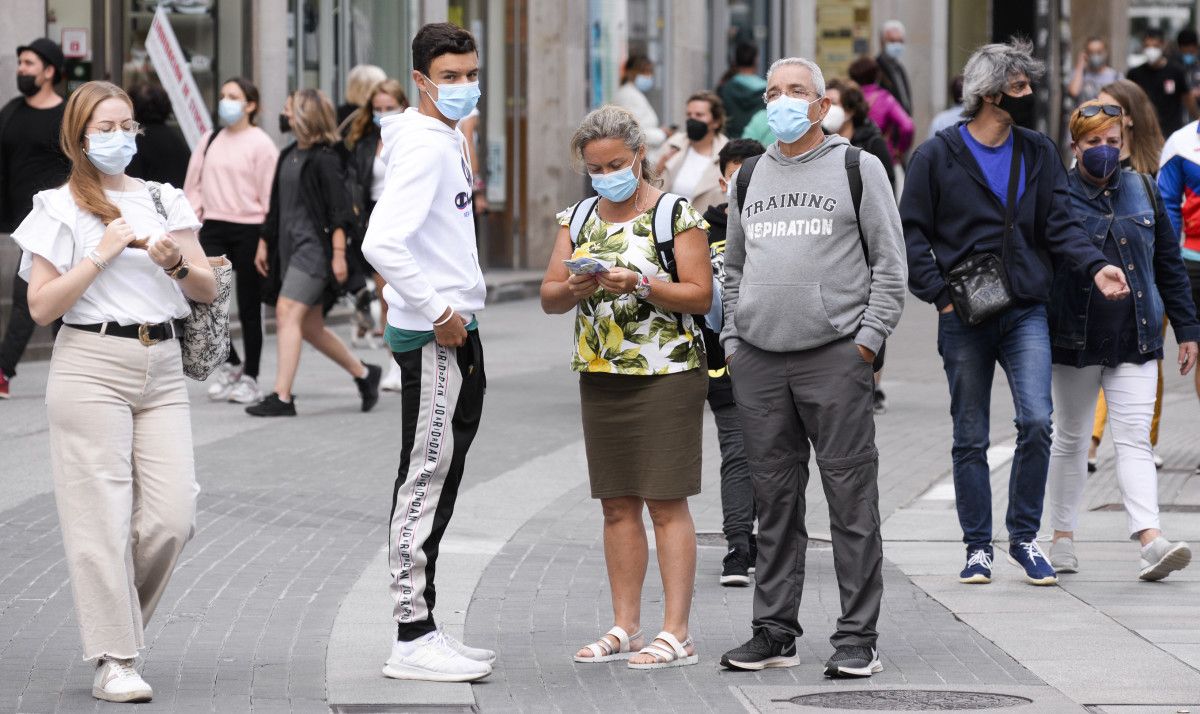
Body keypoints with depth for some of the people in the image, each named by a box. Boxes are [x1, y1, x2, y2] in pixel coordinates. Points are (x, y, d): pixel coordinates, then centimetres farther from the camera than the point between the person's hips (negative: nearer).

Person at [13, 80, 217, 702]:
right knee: (102, 517, -7)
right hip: (92, 365, -4)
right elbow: (41, 306, -3)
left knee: (172, 517, -6)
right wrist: (102, 255, -11)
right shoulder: (60, 208, 4)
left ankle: (113, 620, 17)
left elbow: (208, 291, 12)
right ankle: (114, 662, -3)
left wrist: (176, 262, -8)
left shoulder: (164, 200, 15)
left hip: (162, 369, 4)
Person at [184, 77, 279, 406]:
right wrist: (195, 209, 5)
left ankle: (249, 377, 13)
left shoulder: (260, 144, -6)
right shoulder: (210, 140, 12)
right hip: (213, 228, 5)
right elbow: (193, 181, 19)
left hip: (248, 230, -5)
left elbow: (270, 193, -8)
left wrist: (267, 237, -12)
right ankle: (230, 363, 13)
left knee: (249, 306, 3)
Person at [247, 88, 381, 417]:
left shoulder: (325, 158, -10)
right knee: (310, 327, 11)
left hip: (315, 245, -9)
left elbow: (339, 210, -13)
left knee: (288, 313, -15)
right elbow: (276, 205, 22)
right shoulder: (288, 155, 14)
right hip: (290, 245, 9)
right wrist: (264, 242, 20)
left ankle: (282, 397, -15)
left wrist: (338, 254, -18)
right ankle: (364, 373, 27)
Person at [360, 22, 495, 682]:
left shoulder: (449, 139, 15)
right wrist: (438, 312, -21)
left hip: (456, 328, 10)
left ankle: (425, 631, 19)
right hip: (432, 336, -10)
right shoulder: (423, 146, -16)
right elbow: (382, 244, -28)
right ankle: (412, 640, -4)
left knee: (439, 485, 13)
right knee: (425, 484, -7)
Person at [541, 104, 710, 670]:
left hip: (665, 374, -6)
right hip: (600, 377, 6)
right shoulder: (578, 218, 12)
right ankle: (626, 628, 14)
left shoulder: (676, 215, -5)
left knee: (666, 502, -6)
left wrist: (642, 285, -21)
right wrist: (573, 288, -12)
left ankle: (676, 634, -6)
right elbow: (548, 298, 10)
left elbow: (700, 295, -9)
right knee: (617, 505, 8)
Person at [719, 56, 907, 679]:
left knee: (851, 499, -5)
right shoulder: (749, 177, 18)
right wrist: (732, 339, 13)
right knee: (774, 502, 7)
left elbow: (891, 263, 2)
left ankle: (857, 638, -2)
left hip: (834, 358, -4)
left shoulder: (857, 168, 4)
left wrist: (869, 337, -6)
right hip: (757, 363, 4)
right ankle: (775, 632, 13)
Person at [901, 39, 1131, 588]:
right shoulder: (937, 158, -1)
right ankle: (978, 547, 14)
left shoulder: (1039, 153, 9)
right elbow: (912, 234, 1)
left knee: (1037, 422, -12)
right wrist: (941, 294, -9)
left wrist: (1094, 266, -12)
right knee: (971, 438, 4)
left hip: (1026, 313, 2)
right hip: (964, 318, -2)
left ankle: (1024, 537, 3)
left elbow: (1059, 224, 6)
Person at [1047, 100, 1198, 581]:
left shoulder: (1142, 192, 7)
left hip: (1135, 341, 2)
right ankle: (1063, 537, 22)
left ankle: (1151, 540, -18)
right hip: (1075, 339, -1)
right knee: (1070, 438, 11)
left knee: (1134, 439, -7)